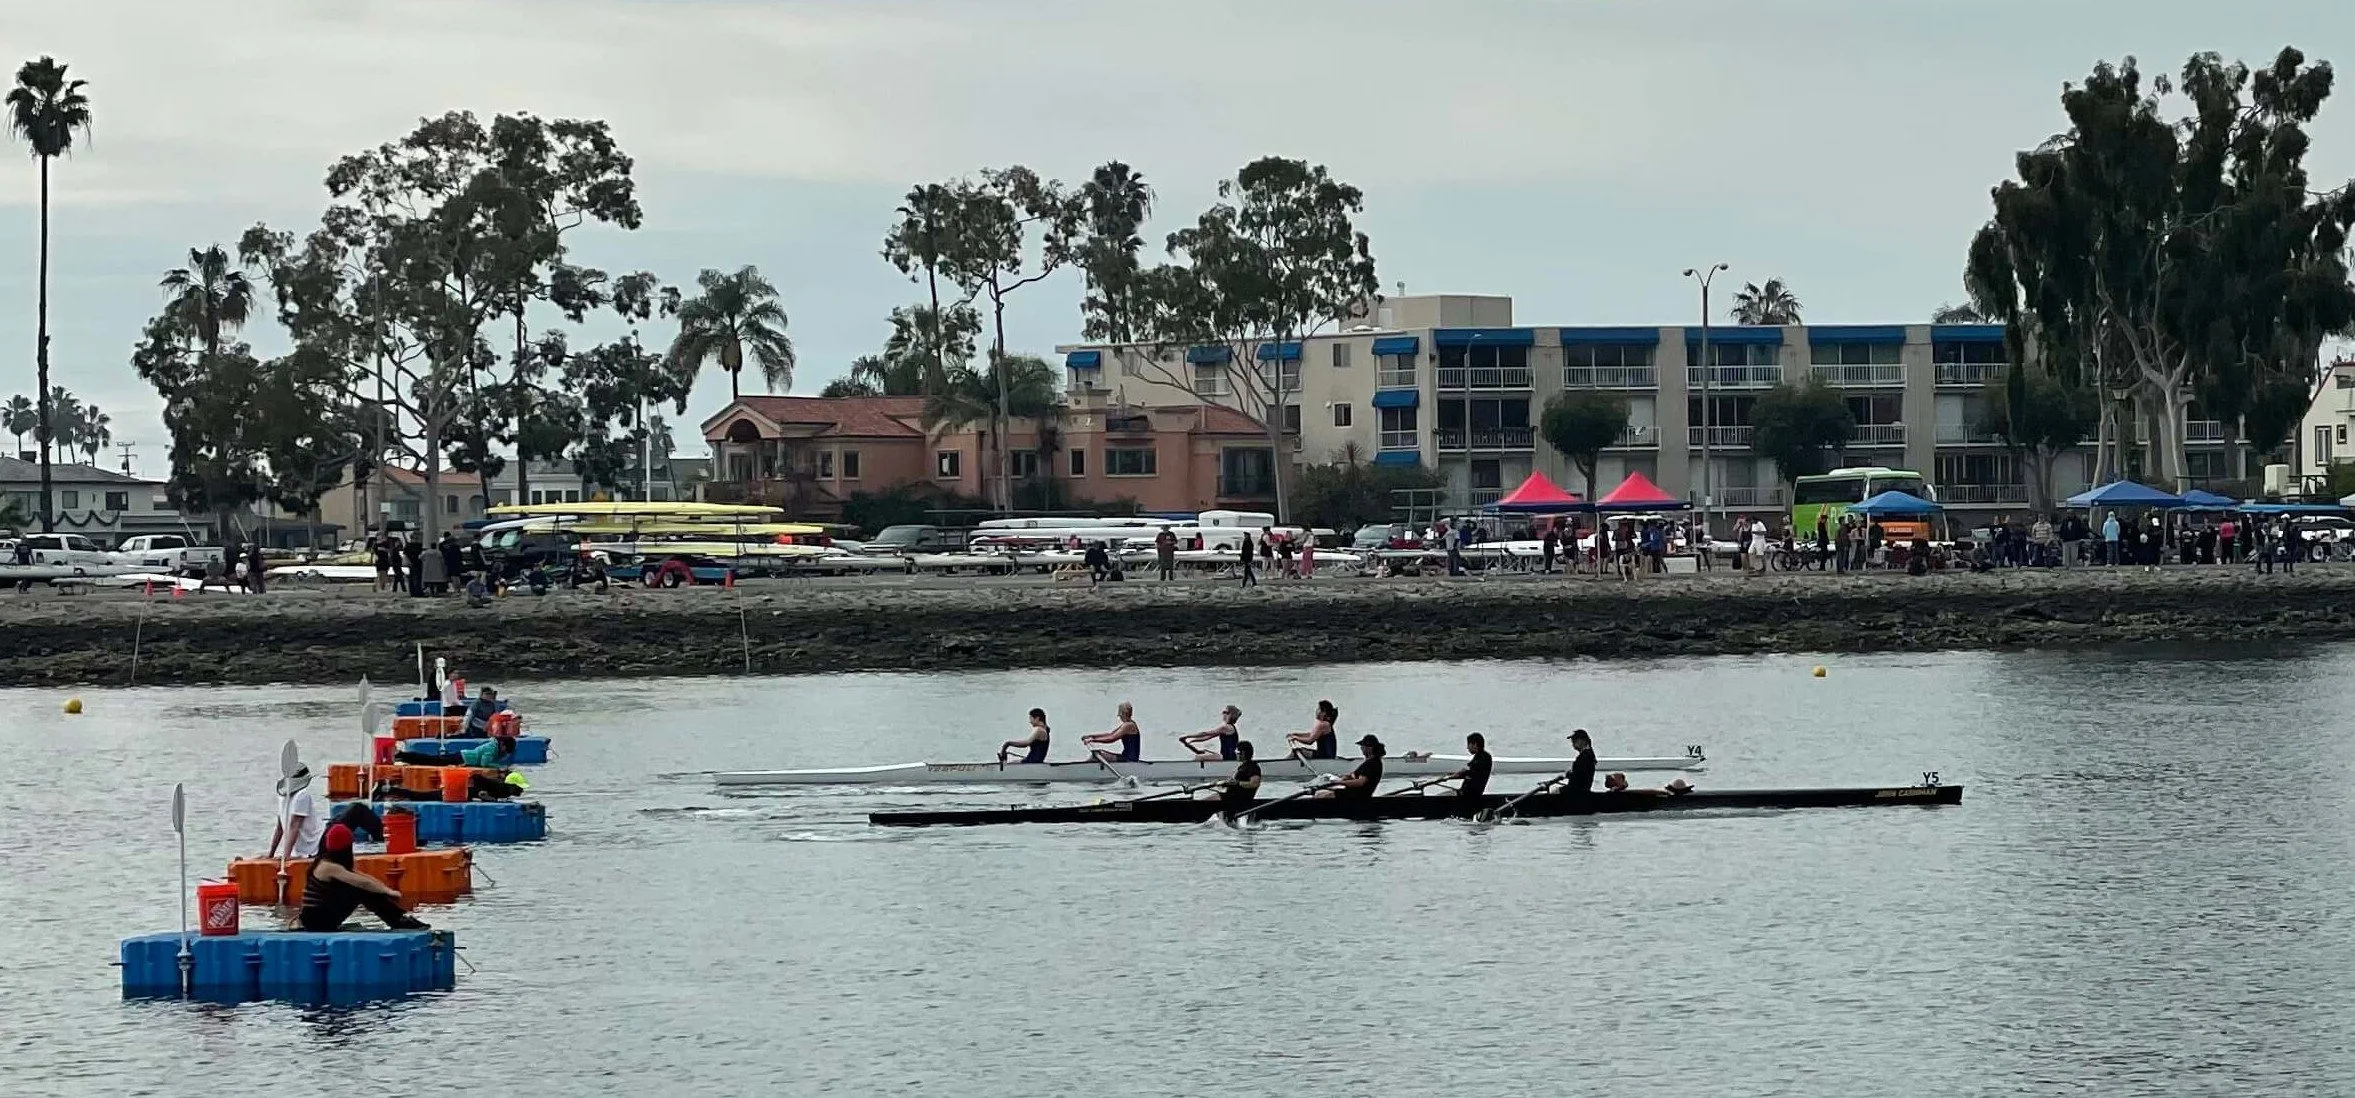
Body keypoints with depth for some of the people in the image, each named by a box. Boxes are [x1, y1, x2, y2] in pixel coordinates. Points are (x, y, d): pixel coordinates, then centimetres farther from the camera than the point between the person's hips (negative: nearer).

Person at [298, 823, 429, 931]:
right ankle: (401, 922, -12)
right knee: (363, 891, -16)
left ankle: (401, 920, -1)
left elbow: (365, 878, 12)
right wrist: (389, 891, -14)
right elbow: (363, 883, -23)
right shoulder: (328, 867, -20)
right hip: (316, 919, -9)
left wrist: (386, 889, 3)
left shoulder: (327, 862, 10)